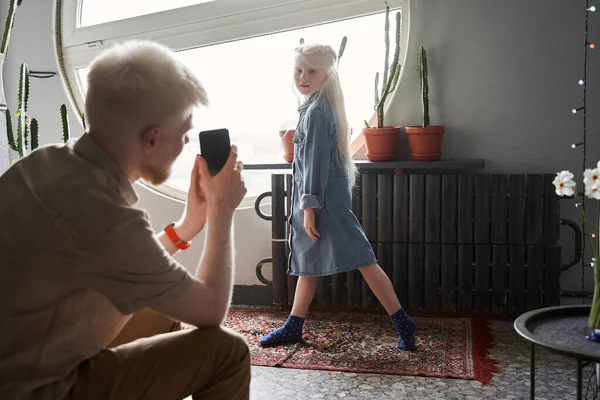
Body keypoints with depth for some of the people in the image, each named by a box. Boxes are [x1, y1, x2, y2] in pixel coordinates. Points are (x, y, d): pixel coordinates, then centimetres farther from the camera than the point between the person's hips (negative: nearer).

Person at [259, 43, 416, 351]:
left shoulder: (316, 111, -15)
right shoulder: (314, 107, 15)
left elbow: (316, 161, -19)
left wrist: (309, 207, -19)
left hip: (325, 197, -10)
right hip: (315, 196, 10)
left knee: (361, 260, -8)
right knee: (307, 263, 15)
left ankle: (403, 323, -1)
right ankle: (293, 328, 26)